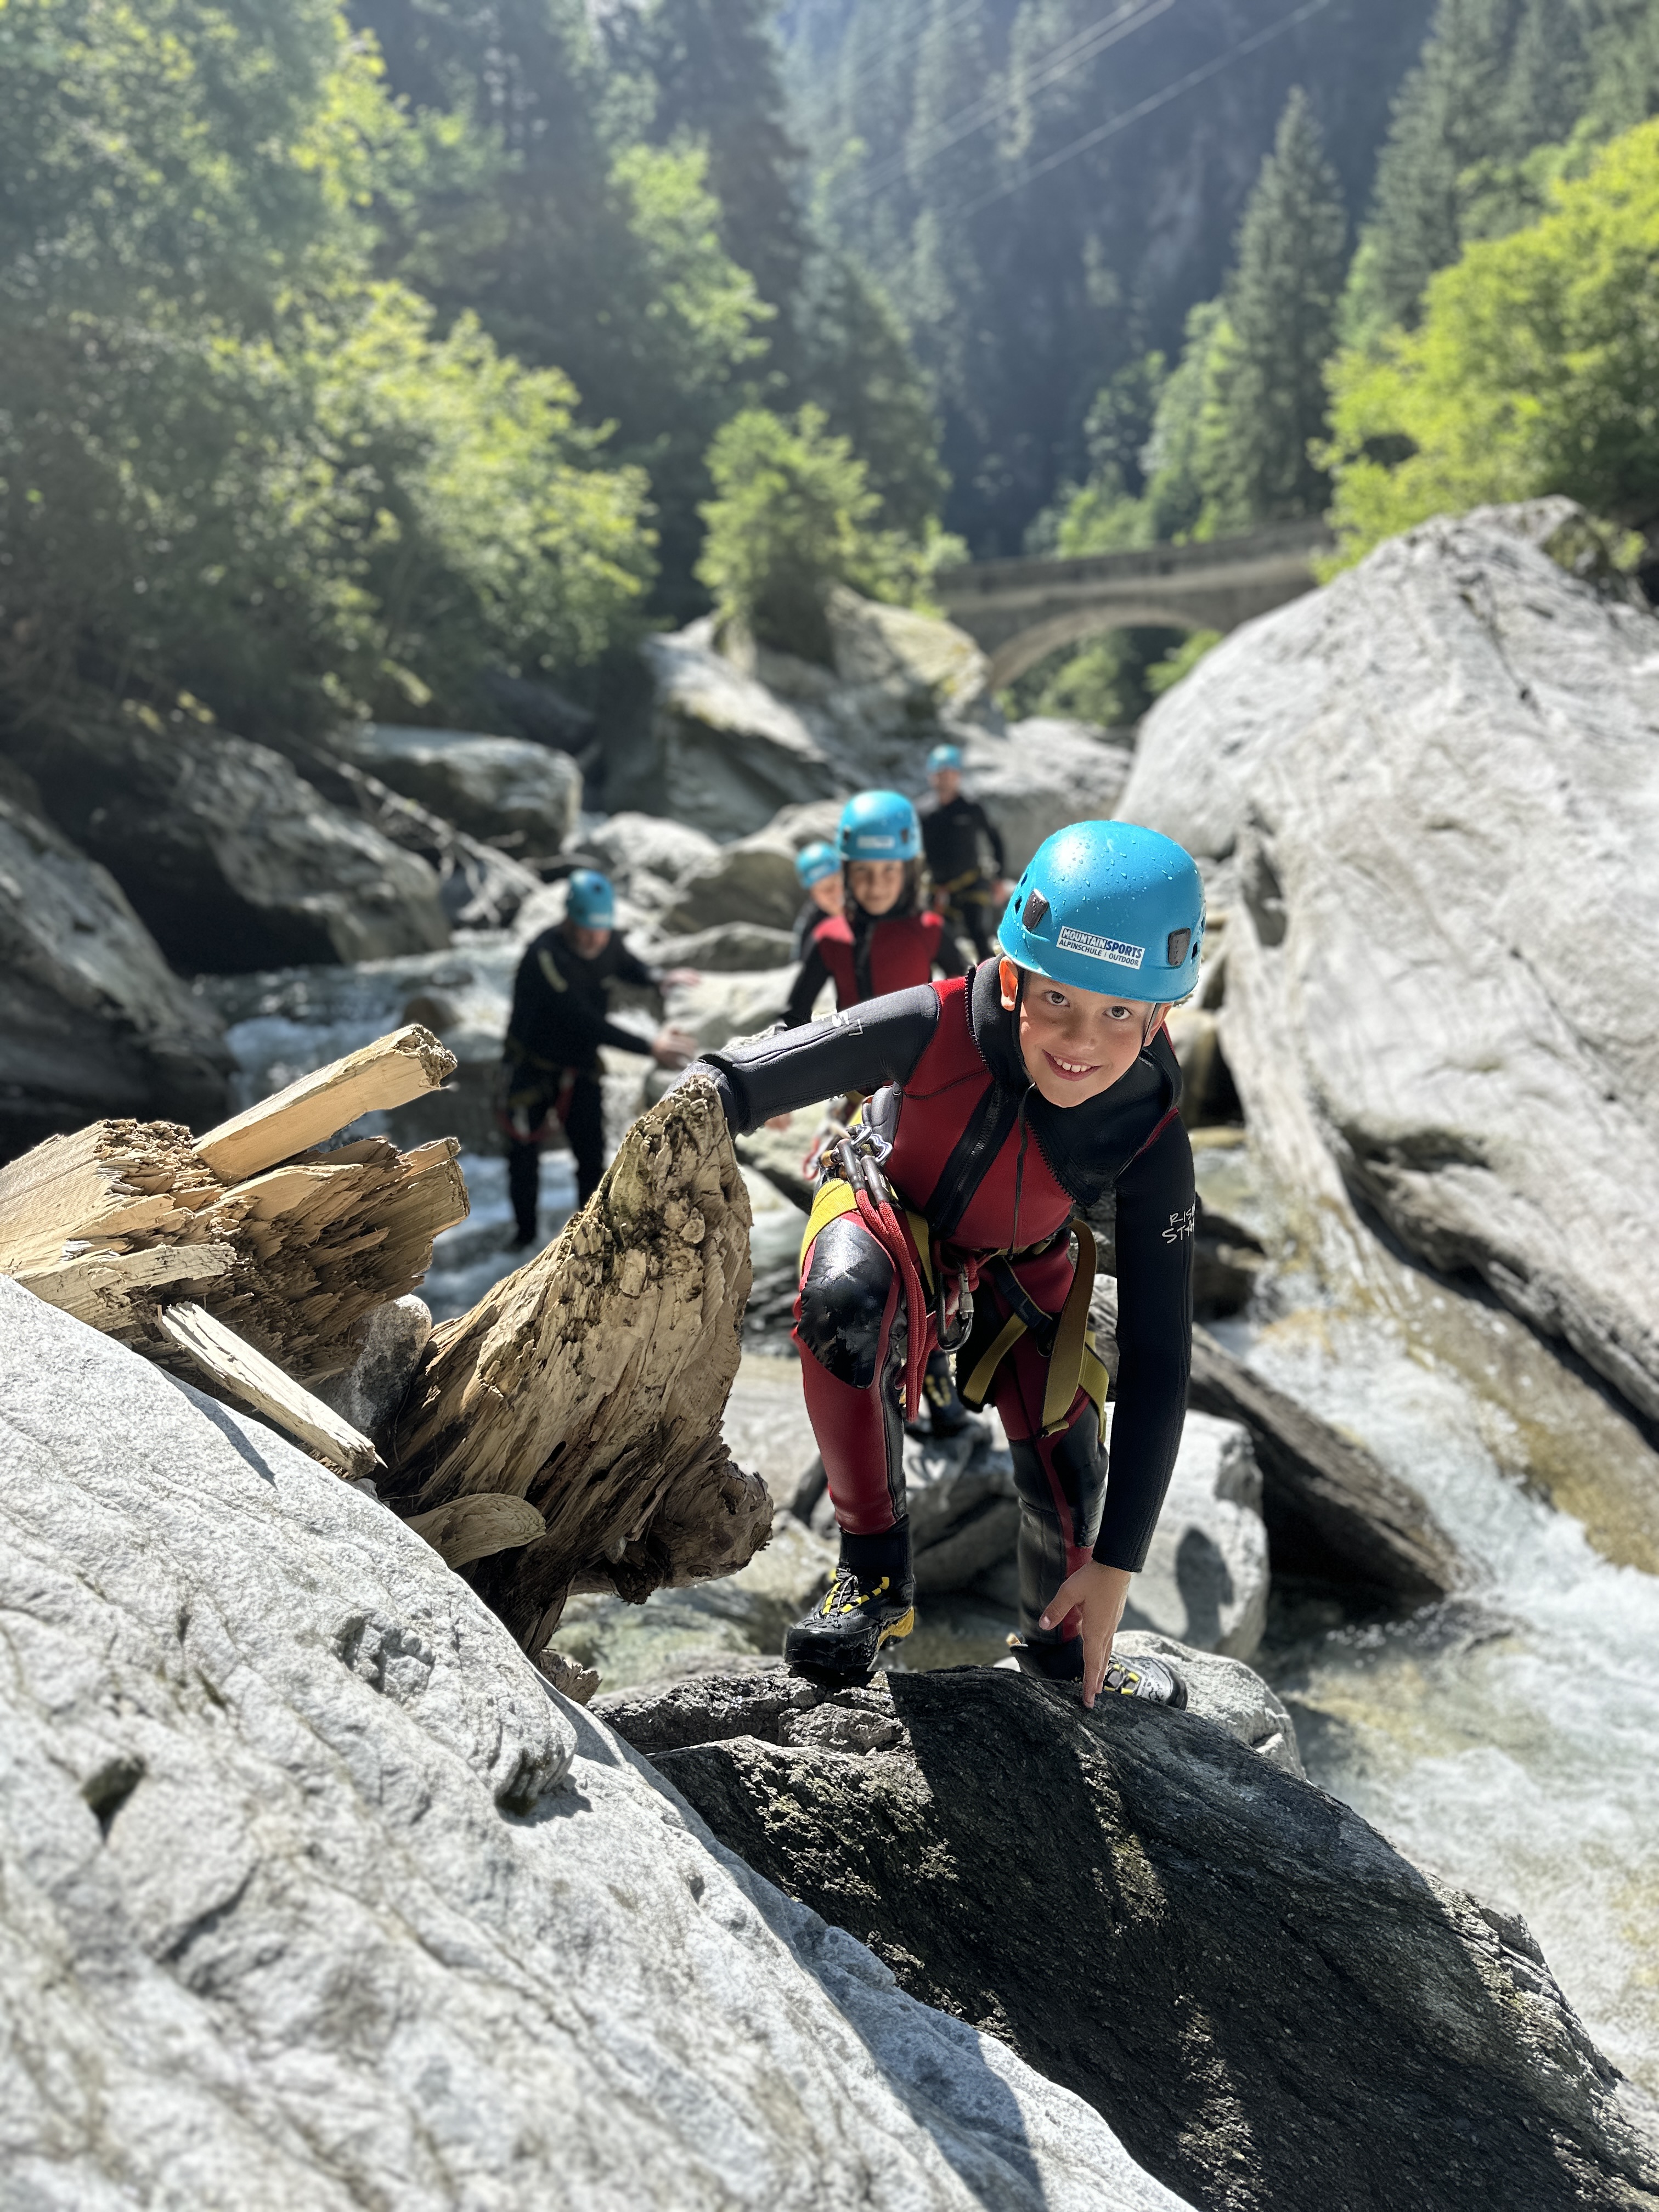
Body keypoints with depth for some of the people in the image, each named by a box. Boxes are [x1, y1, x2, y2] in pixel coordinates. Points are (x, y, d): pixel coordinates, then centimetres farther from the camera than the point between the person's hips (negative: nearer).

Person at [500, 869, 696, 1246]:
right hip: (532, 1069, -4)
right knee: (525, 1155, 9)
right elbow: (587, 1021, -36)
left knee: (592, 1158, 1)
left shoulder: (607, 942, -13)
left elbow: (628, 967, 11)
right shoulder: (545, 956, -34)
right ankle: (524, 1232, 31)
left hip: (580, 1069, 4)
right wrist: (649, 1048, -37)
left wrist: (659, 980, -12)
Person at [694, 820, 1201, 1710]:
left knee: (1067, 1470, -1)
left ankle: (1062, 1653, 34)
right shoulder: (940, 1025, -39)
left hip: (1020, 1273, 2)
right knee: (846, 1301, -37)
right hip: (886, 1212, -2)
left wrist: (1116, 1566, -28)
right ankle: (874, 1574, -18)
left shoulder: (1150, 1143, -33)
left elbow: (1156, 1363, -29)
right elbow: (743, 1078, -36)